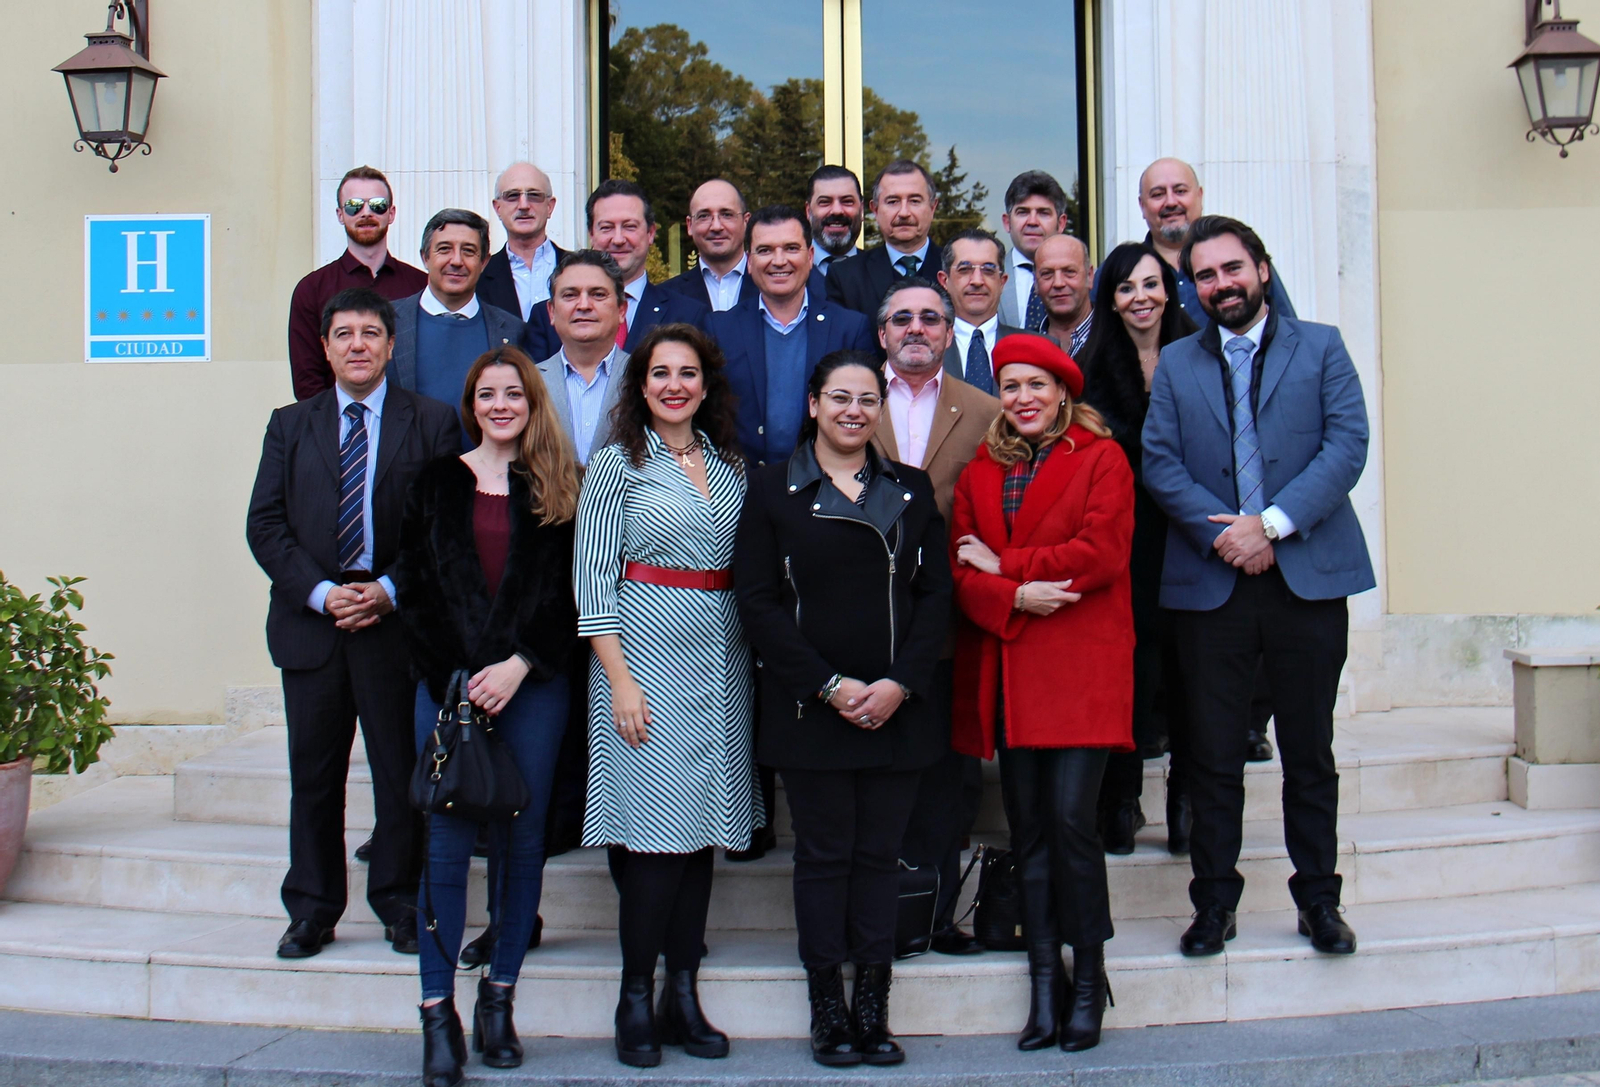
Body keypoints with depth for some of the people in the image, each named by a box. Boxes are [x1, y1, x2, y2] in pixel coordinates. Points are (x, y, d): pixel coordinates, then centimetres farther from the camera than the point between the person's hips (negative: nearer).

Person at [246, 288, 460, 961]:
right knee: (313, 772, 7)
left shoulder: (432, 424, 4)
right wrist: (321, 593, -9)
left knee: (400, 769, 3)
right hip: (310, 623, 2)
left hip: (396, 621, -2)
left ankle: (399, 903, 17)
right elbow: (265, 525, 5)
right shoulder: (290, 426, 12)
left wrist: (388, 590, -13)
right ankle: (312, 909, 19)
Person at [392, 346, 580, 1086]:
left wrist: (520, 665, -10)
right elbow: (414, 587, 5)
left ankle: (498, 999, 16)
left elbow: (568, 594, 2)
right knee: (447, 843, -3)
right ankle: (438, 1012, 3)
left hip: (534, 686, 0)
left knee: (523, 840, 4)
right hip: (449, 685, 0)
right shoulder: (438, 482, 9)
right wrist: (454, 679, -5)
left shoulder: (558, 487, 7)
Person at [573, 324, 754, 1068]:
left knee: (702, 832, 6)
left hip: (721, 661, 5)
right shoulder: (617, 464, -1)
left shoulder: (730, 466, 12)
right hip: (647, 654, -5)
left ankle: (683, 994, 15)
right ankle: (636, 1001, 5)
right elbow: (593, 580, -5)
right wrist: (620, 681, -12)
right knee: (656, 829, -7)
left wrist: (751, 658, 3)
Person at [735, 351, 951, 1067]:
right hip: (811, 709, -2)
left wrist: (900, 683, -8)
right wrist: (830, 685, -11)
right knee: (824, 856, 2)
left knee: (880, 854, 5)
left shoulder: (912, 490, 11)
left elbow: (936, 593, 6)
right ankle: (827, 1011, 11)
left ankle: (873, 1009, 12)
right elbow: (757, 601, -4)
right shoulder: (774, 490, 3)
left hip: (897, 709, 2)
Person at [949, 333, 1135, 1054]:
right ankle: (1044, 983, 11)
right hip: (1006, 669, 4)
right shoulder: (980, 472, 15)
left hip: (1081, 667, -4)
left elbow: (1102, 551, -9)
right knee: (1027, 826, 4)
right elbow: (961, 570, 7)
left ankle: (1088, 975, 7)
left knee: (1071, 819, -9)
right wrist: (1014, 597, -13)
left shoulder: (1102, 458, 4)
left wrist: (1003, 564, -6)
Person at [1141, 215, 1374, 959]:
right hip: (1210, 581, 1)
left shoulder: (1320, 347, 8)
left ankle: (1318, 900, 20)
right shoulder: (1175, 364, 13)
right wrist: (1222, 532, -13)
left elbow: (1348, 445, -4)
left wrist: (1272, 523, -15)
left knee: (1309, 750, 7)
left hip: (1308, 576, -1)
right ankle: (1214, 903, 16)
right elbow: (1159, 462, 2)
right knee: (1212, 754, 5)